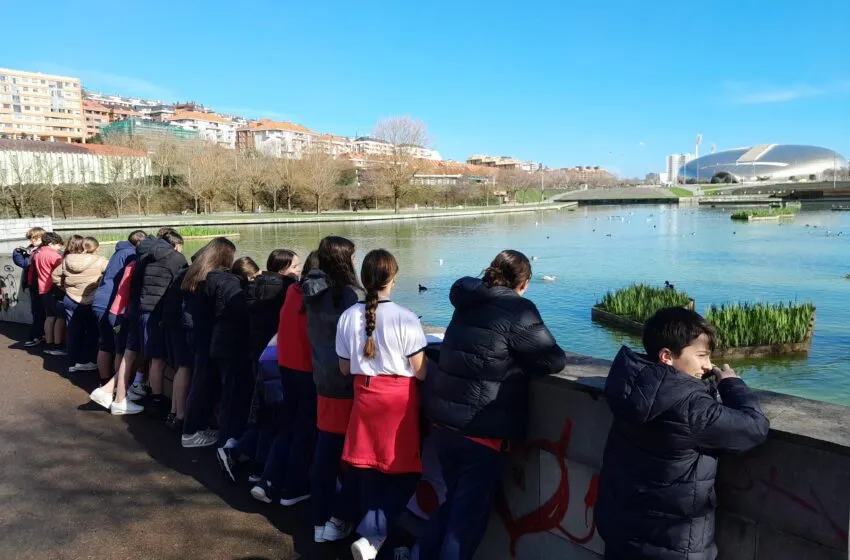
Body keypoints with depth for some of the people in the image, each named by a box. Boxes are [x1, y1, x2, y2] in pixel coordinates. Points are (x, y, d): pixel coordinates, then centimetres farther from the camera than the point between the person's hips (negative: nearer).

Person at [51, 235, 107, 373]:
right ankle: (84, 361, 9)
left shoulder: (65, 262, -3)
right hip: (91, 302, -4)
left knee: (73, 332, 13)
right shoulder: (98, 261, -16)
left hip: (71, 301, 4)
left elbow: (55, 276, 8)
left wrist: (65, 287, 18)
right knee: (92, 332, 10)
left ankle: (72, 363, 19)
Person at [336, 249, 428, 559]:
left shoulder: (349, 316, -3)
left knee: (369, 471, 16)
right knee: (404, 473, 9)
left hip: (365, 395, 4)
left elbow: (345, 368, 5)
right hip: (399, 397, -4)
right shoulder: (405, 318, -15)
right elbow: (420, 372, -11)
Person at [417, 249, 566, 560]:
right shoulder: (517, 311, -13)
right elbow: (554, 361, -10)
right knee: (470, 510, 9)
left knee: (453, 499, 24)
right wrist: (525, 358, 8)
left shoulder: (469, 304, 8)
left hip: (444, 422, 7)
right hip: (482, 430, -7)